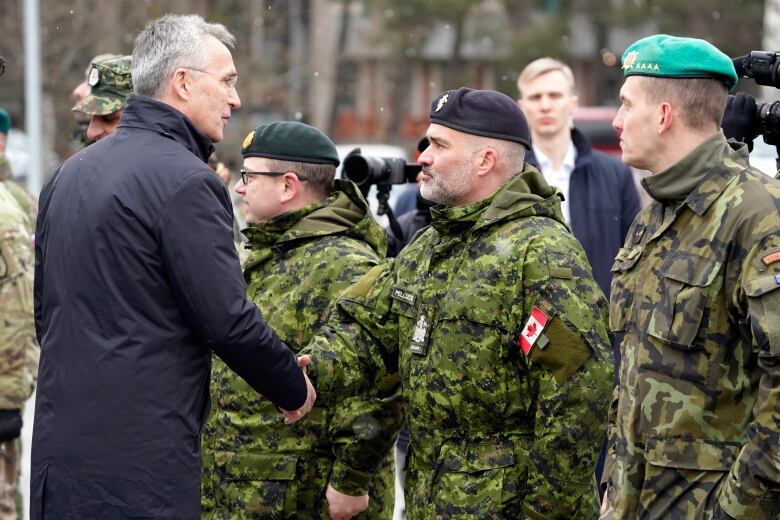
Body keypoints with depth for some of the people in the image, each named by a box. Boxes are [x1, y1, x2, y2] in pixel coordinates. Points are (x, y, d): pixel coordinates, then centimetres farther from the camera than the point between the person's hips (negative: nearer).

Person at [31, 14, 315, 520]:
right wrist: (295, 387, 1)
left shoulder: (70, 172, 14)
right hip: (141, 455, -9)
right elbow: (229, 321, -15)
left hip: (58, 439, 9)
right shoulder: (186, 181, -13)